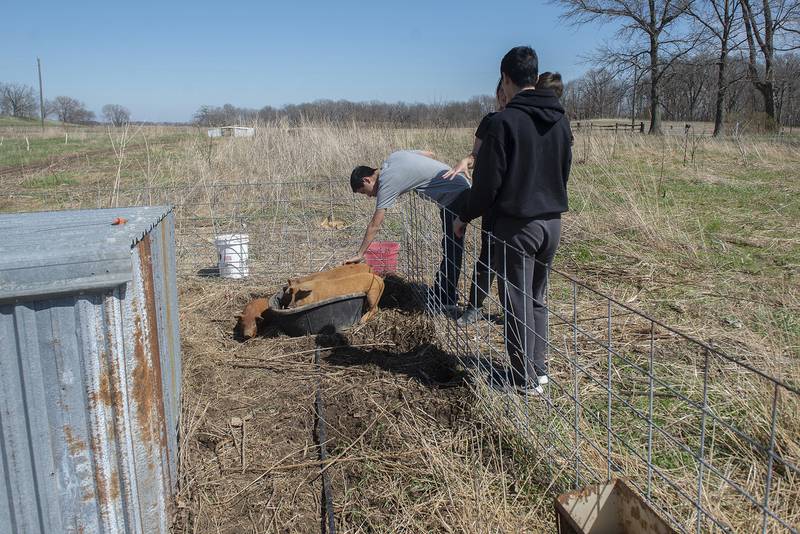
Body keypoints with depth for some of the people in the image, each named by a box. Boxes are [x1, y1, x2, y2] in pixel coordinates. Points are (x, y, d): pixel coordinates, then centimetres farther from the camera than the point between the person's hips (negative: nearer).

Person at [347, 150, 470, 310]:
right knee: (450, 249, 15)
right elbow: (430, 154, 17)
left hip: (455, 197, -10)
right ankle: (445, 293, 24)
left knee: (451, 251, -3)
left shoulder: (387, 183, -15)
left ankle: (446, 301, 4)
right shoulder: (393, 156, 7)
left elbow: (374, 226, -12)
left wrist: (359, 254, -5)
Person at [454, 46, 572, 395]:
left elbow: (488, 180, -13)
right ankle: (539, 369, 28)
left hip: (516, 225, -7)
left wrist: (465, 216, 0)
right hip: (552, 221, 7)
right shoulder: (559, 119, 8)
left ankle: (526, 379, 12)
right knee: (537, 298, 19)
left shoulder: (504, 121, -14)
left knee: (517, 304, 4)